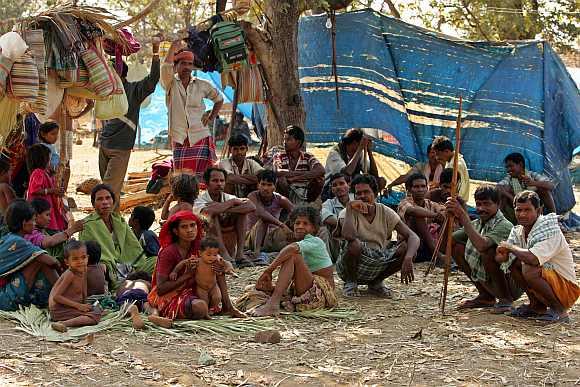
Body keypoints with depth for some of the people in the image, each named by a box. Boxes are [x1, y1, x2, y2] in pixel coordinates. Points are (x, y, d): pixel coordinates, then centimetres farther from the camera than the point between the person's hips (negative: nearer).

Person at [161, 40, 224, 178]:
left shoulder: (202, 85, 8)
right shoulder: (171, 84, 3)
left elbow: (219, 99, 23)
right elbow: (166, 68, -17)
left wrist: (211, 117, 11)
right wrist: (174, 47, -12)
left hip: (201, 137, 1)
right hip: (179, 139, -1)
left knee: (201, 174, -7)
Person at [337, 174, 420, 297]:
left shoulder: (385, 212, -3)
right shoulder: (349, 213, -12)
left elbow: (413, 237, -11)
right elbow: (348, 236, -36)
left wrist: (408, 259, -30)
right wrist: (349, 207, -28)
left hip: (378, 263, 4)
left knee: (407, 248, -19)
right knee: (354, 244, -35)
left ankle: (376, 283, 3)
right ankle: (350, 283, -6)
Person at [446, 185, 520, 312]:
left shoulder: (504, 226, -20)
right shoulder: (476, 224, 4)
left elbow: (481, 245, -39)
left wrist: (463, 216, -38)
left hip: (512, 285, -8)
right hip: (488, 282, 8)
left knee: (487, 251, -31)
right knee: (457, 246, 2)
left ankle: (505, 299, -10)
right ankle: (486, 297, 11)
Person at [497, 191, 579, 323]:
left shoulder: (551, 232, -22)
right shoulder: (518, 231, 2)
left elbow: (533, 259, -39)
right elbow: (499, 258, 2)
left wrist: (511, 247, -22)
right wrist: (503, 253, -23)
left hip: (567, 289, -8)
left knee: (529, 270, -31)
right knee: (512, 261, -2)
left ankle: (559, 311, -12)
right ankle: (536, 306, 7)